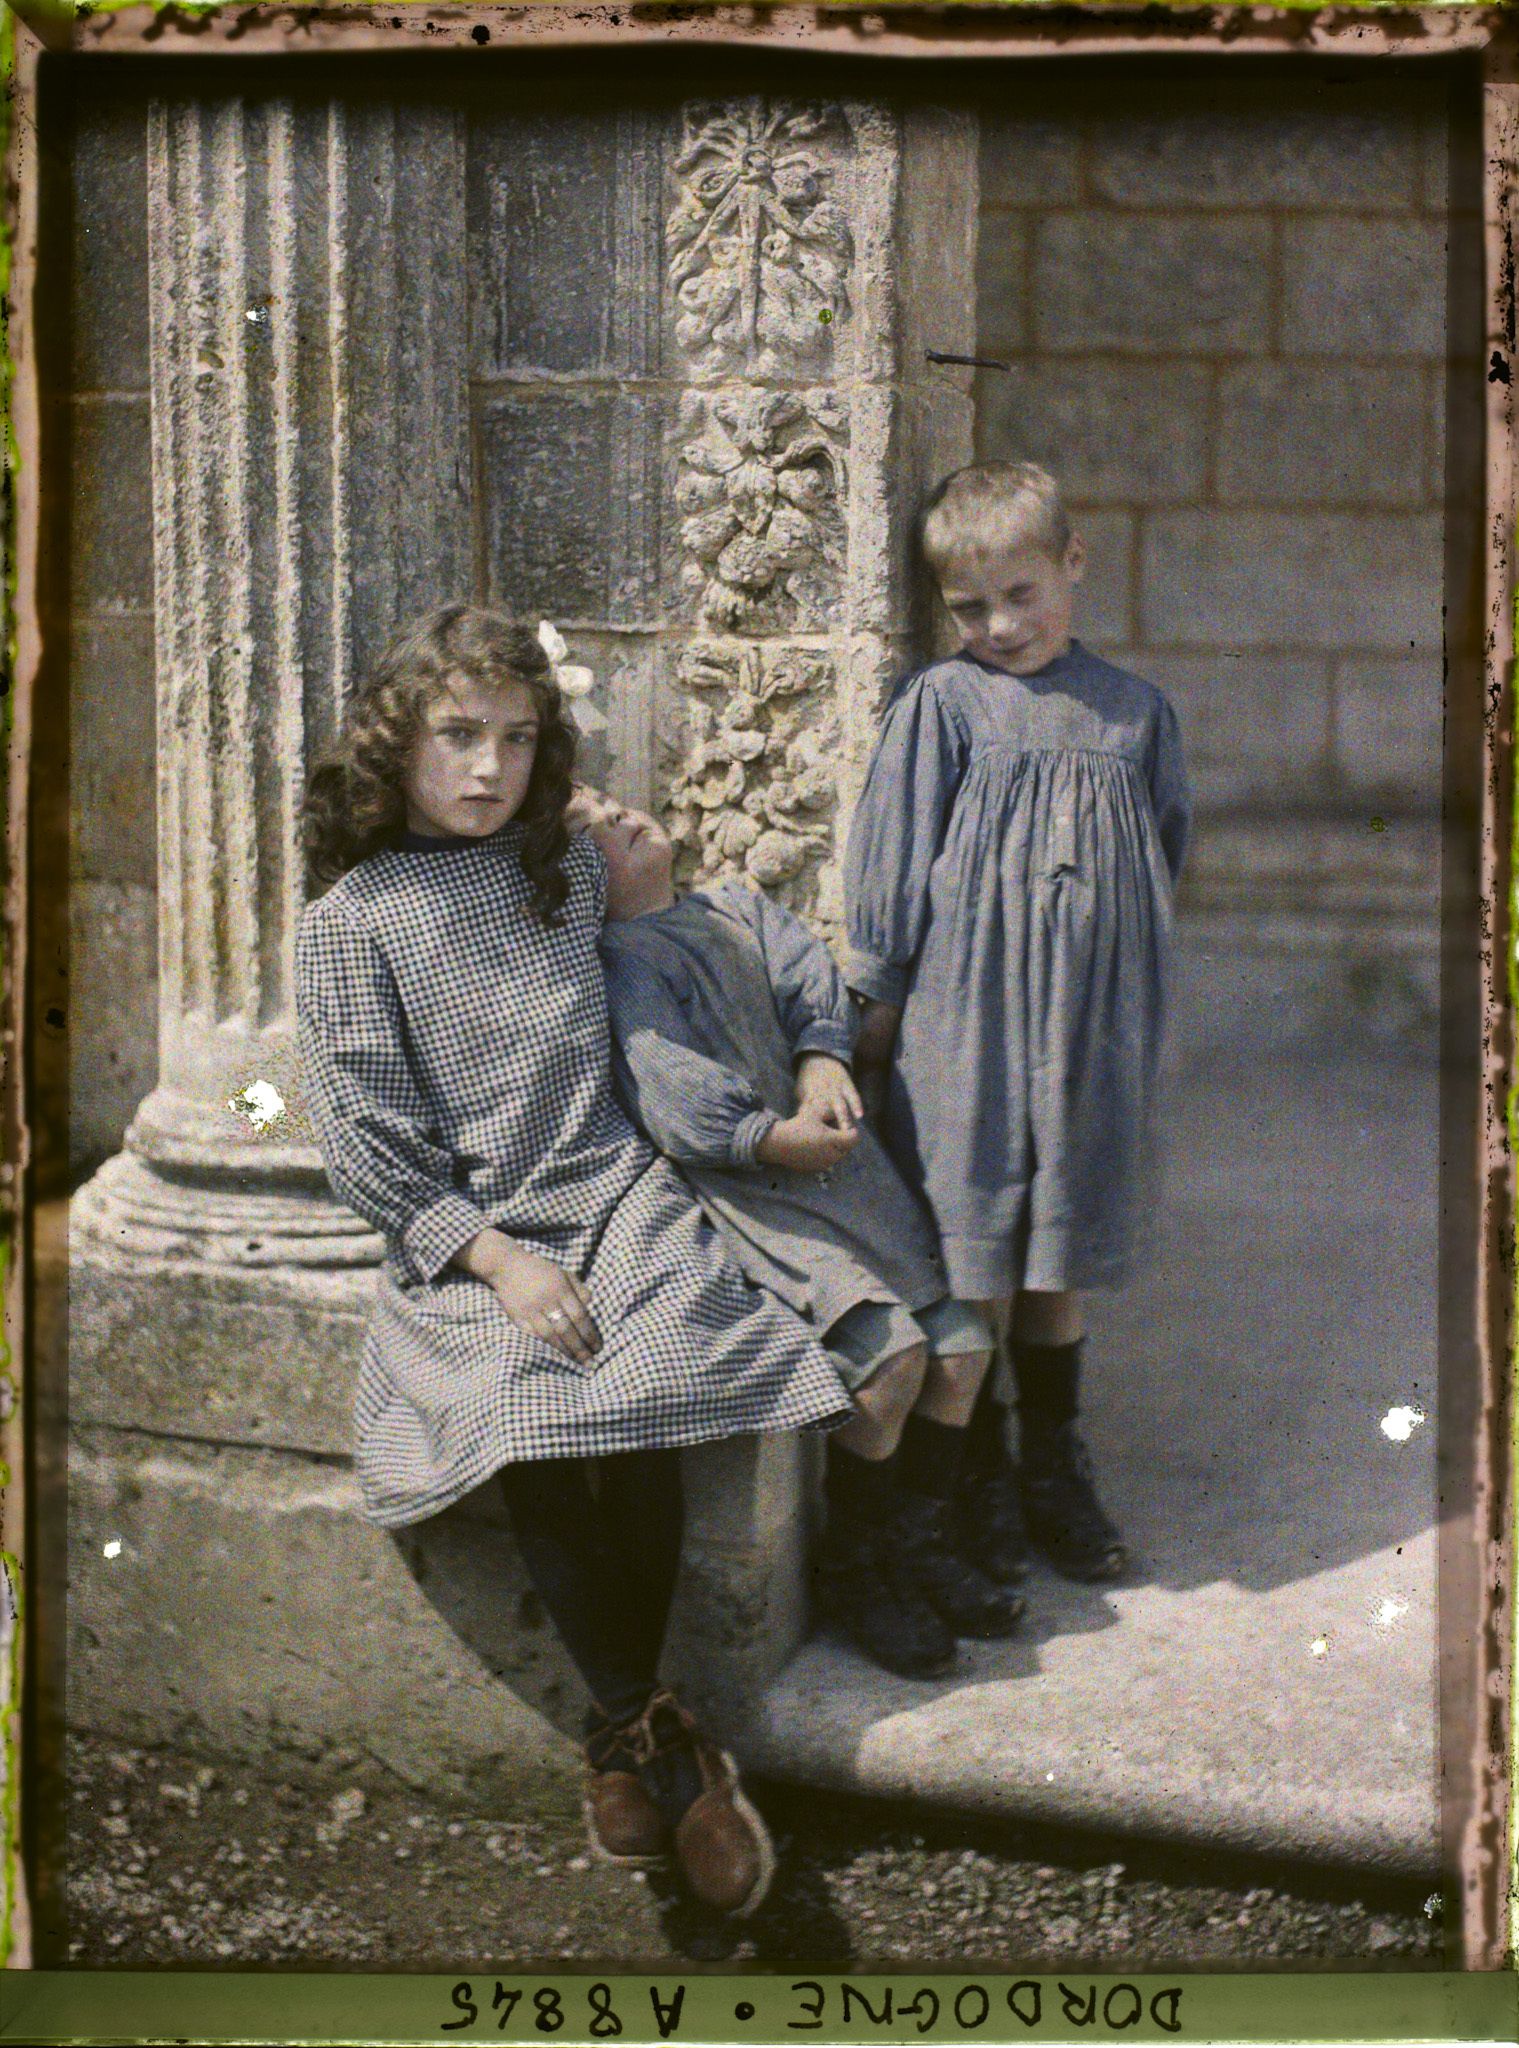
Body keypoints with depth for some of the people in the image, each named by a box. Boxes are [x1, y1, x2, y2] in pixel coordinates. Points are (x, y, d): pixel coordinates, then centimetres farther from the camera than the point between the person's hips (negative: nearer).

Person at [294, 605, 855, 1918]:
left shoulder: (571, 871, 14)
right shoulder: (351, 923, 3)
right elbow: (367, 1141, -2)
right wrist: (495, 1258, -13)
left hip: (610, 1193, 2)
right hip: (458, 1233, -2)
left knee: (645, 1409, -25)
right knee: (526, 1432, -28)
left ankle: (623, 1738, -8)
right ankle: (662, 1739, -13)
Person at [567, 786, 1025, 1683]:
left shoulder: (734, 905, 19)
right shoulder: (621, 962, -7)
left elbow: (807, 970, 8)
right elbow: (671, 1086, -19)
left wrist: (823, 1057, -10)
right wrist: (772, 1137, -26)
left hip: (842, 1165, 8)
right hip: (747, 1191, -8)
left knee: (962, 1343, 0)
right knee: (892, 1352, -21)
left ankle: (920, 1542, 21)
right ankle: (851, 1568, 0)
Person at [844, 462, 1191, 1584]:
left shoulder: (1137, 713, 7)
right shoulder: (941, 706, -4)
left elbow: (1164, 862, 17)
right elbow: (893, 874, -3)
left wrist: (1122, 997, 15)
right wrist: (878, 1012, -3)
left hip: (1090, 1028, 3)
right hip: (965, 1020, -3)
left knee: (1063, 1249, 12)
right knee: (969, 1250, 3)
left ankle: (1056, 1466, 27)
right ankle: (969, 1468, 19)